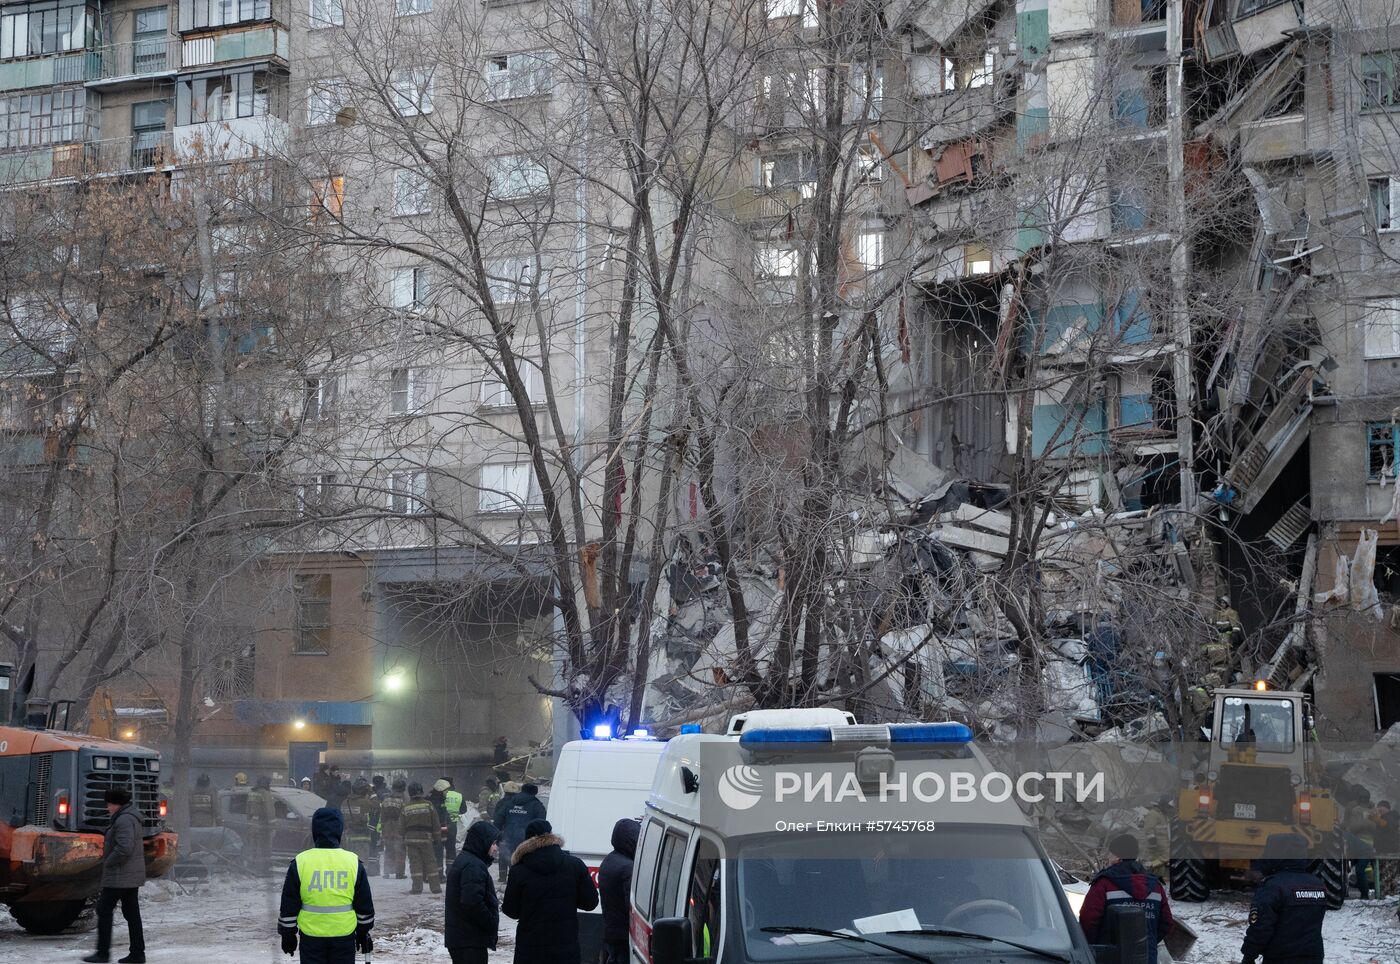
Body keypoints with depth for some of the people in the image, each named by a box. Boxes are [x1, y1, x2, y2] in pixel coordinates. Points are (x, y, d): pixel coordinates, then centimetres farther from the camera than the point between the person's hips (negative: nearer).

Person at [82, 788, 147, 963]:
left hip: (119, 876, -10)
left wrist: (108, 862, -14)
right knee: (132, 913, 9)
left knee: (104, 909, -2)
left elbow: (124, 848, -27)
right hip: (132, 876, 10)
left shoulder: (124, 820, -17)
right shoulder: (132, 817, 16)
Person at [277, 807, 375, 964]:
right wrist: (363, 932, 18)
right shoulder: (353, 862, -2)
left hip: (311, 937, -1)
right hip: (345, 937, 1)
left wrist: (287, 934, 12)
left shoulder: (299, 862, -5)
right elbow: (365, 906, 5)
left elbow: (288, 906, 0)